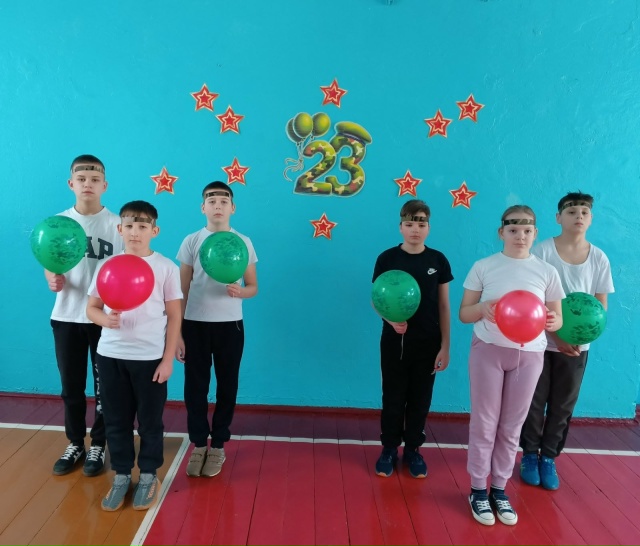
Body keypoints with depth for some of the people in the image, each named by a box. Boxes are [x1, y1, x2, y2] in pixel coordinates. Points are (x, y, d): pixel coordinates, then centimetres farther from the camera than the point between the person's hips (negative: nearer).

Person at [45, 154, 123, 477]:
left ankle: (98, 446, 25)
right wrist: (53, 280, -13)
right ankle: (75, 444, 31)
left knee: (105, 387, 8)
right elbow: (50, 265, 8)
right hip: (66, 316, 3)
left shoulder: (117, 224, -5)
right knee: (71, 387, 13)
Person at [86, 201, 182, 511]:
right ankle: (121, 475, 31)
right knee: (116, 420, 13)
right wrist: (105, 319, -17)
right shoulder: (107, 266, 3)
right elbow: (91, 307, 7)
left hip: (150, 357, -2)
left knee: (150, 421, 9)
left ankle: (149, 476, 28)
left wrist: (168, 359, -6)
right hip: (110, 355, 3)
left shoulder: (166, 268, -4)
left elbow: (174, 316, -3)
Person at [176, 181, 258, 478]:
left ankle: (218, 445, 25)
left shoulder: (243, 242, 1)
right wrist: (177, 332, 0)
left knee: (227, 386, 8)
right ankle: (199, 444, 24)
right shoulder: (191, 241, 1)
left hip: (230, 325, 0)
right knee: (195, 386, 6)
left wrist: (240, 291, -19)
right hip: (195, 324, 0)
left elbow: (253, 287, 5)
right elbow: (182, 290, 3)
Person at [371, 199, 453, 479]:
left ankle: (413, 450, 30)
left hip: (428, 343, 1)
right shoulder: (387, 259, -5)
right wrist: (391, 319, -20)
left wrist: (445, 346, 0)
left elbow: (444, 306, 2)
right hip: (394, 341, -1)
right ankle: (389, 448, 28)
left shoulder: (438, 260, -2)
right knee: (393, 397, 9)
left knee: (420, 399, 12)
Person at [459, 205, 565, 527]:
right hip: (488, 350, -2)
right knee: (484, 423, 5)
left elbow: (557, 317, 7)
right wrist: (483, 309, -23)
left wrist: (552, 321, -17)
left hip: (529, 355, 2)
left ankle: (499, 488, 28)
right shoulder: (483, 267, -2)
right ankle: (478, 489, 21)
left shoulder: (547, 272, 3)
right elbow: (464, 313, -1)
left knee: (512, 426, 12)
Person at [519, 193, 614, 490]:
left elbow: (601, 305, 5)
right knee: (534, 402, 6)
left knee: (563, 405, 11)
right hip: (541, 342, -2)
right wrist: (556, 335, -16)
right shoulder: (543, 250, -8)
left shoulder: (599, 258, 1)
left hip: (577, 346, 3)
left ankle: (548, 458, 28)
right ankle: (530, 455, 26)